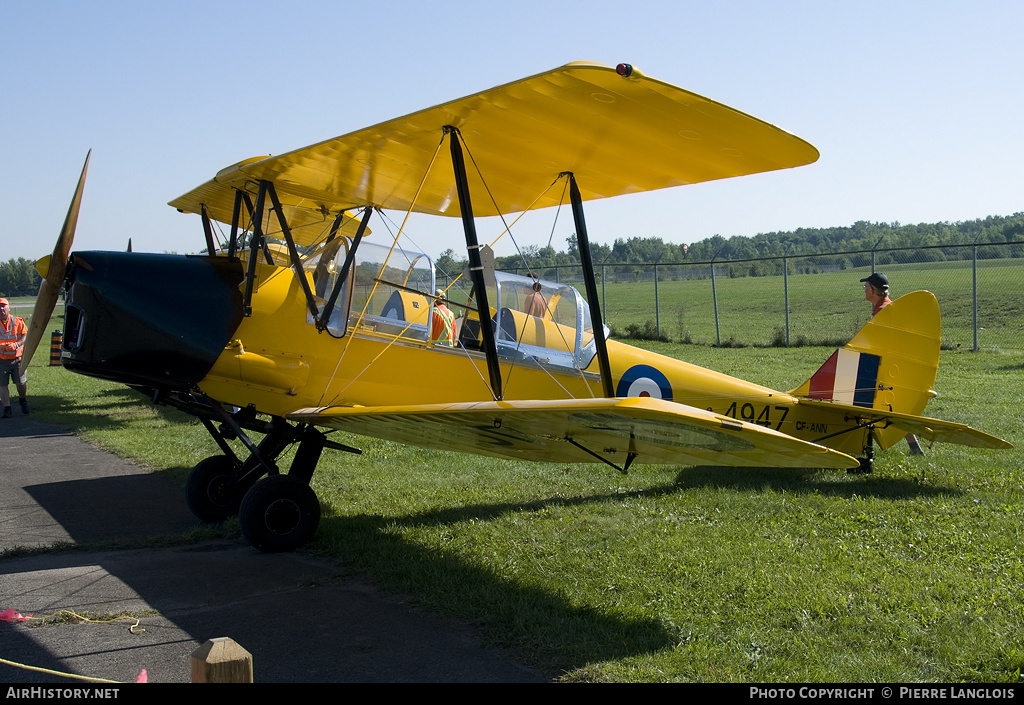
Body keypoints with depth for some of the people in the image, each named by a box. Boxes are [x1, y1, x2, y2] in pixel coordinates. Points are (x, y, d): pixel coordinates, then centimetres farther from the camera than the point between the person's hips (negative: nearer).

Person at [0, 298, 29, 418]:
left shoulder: (18, 321, 3)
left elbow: (26, 335, -1)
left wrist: (16, 344, -18)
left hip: (17, 359, 0)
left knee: (21, 383, -2)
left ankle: (22, 400, 28)